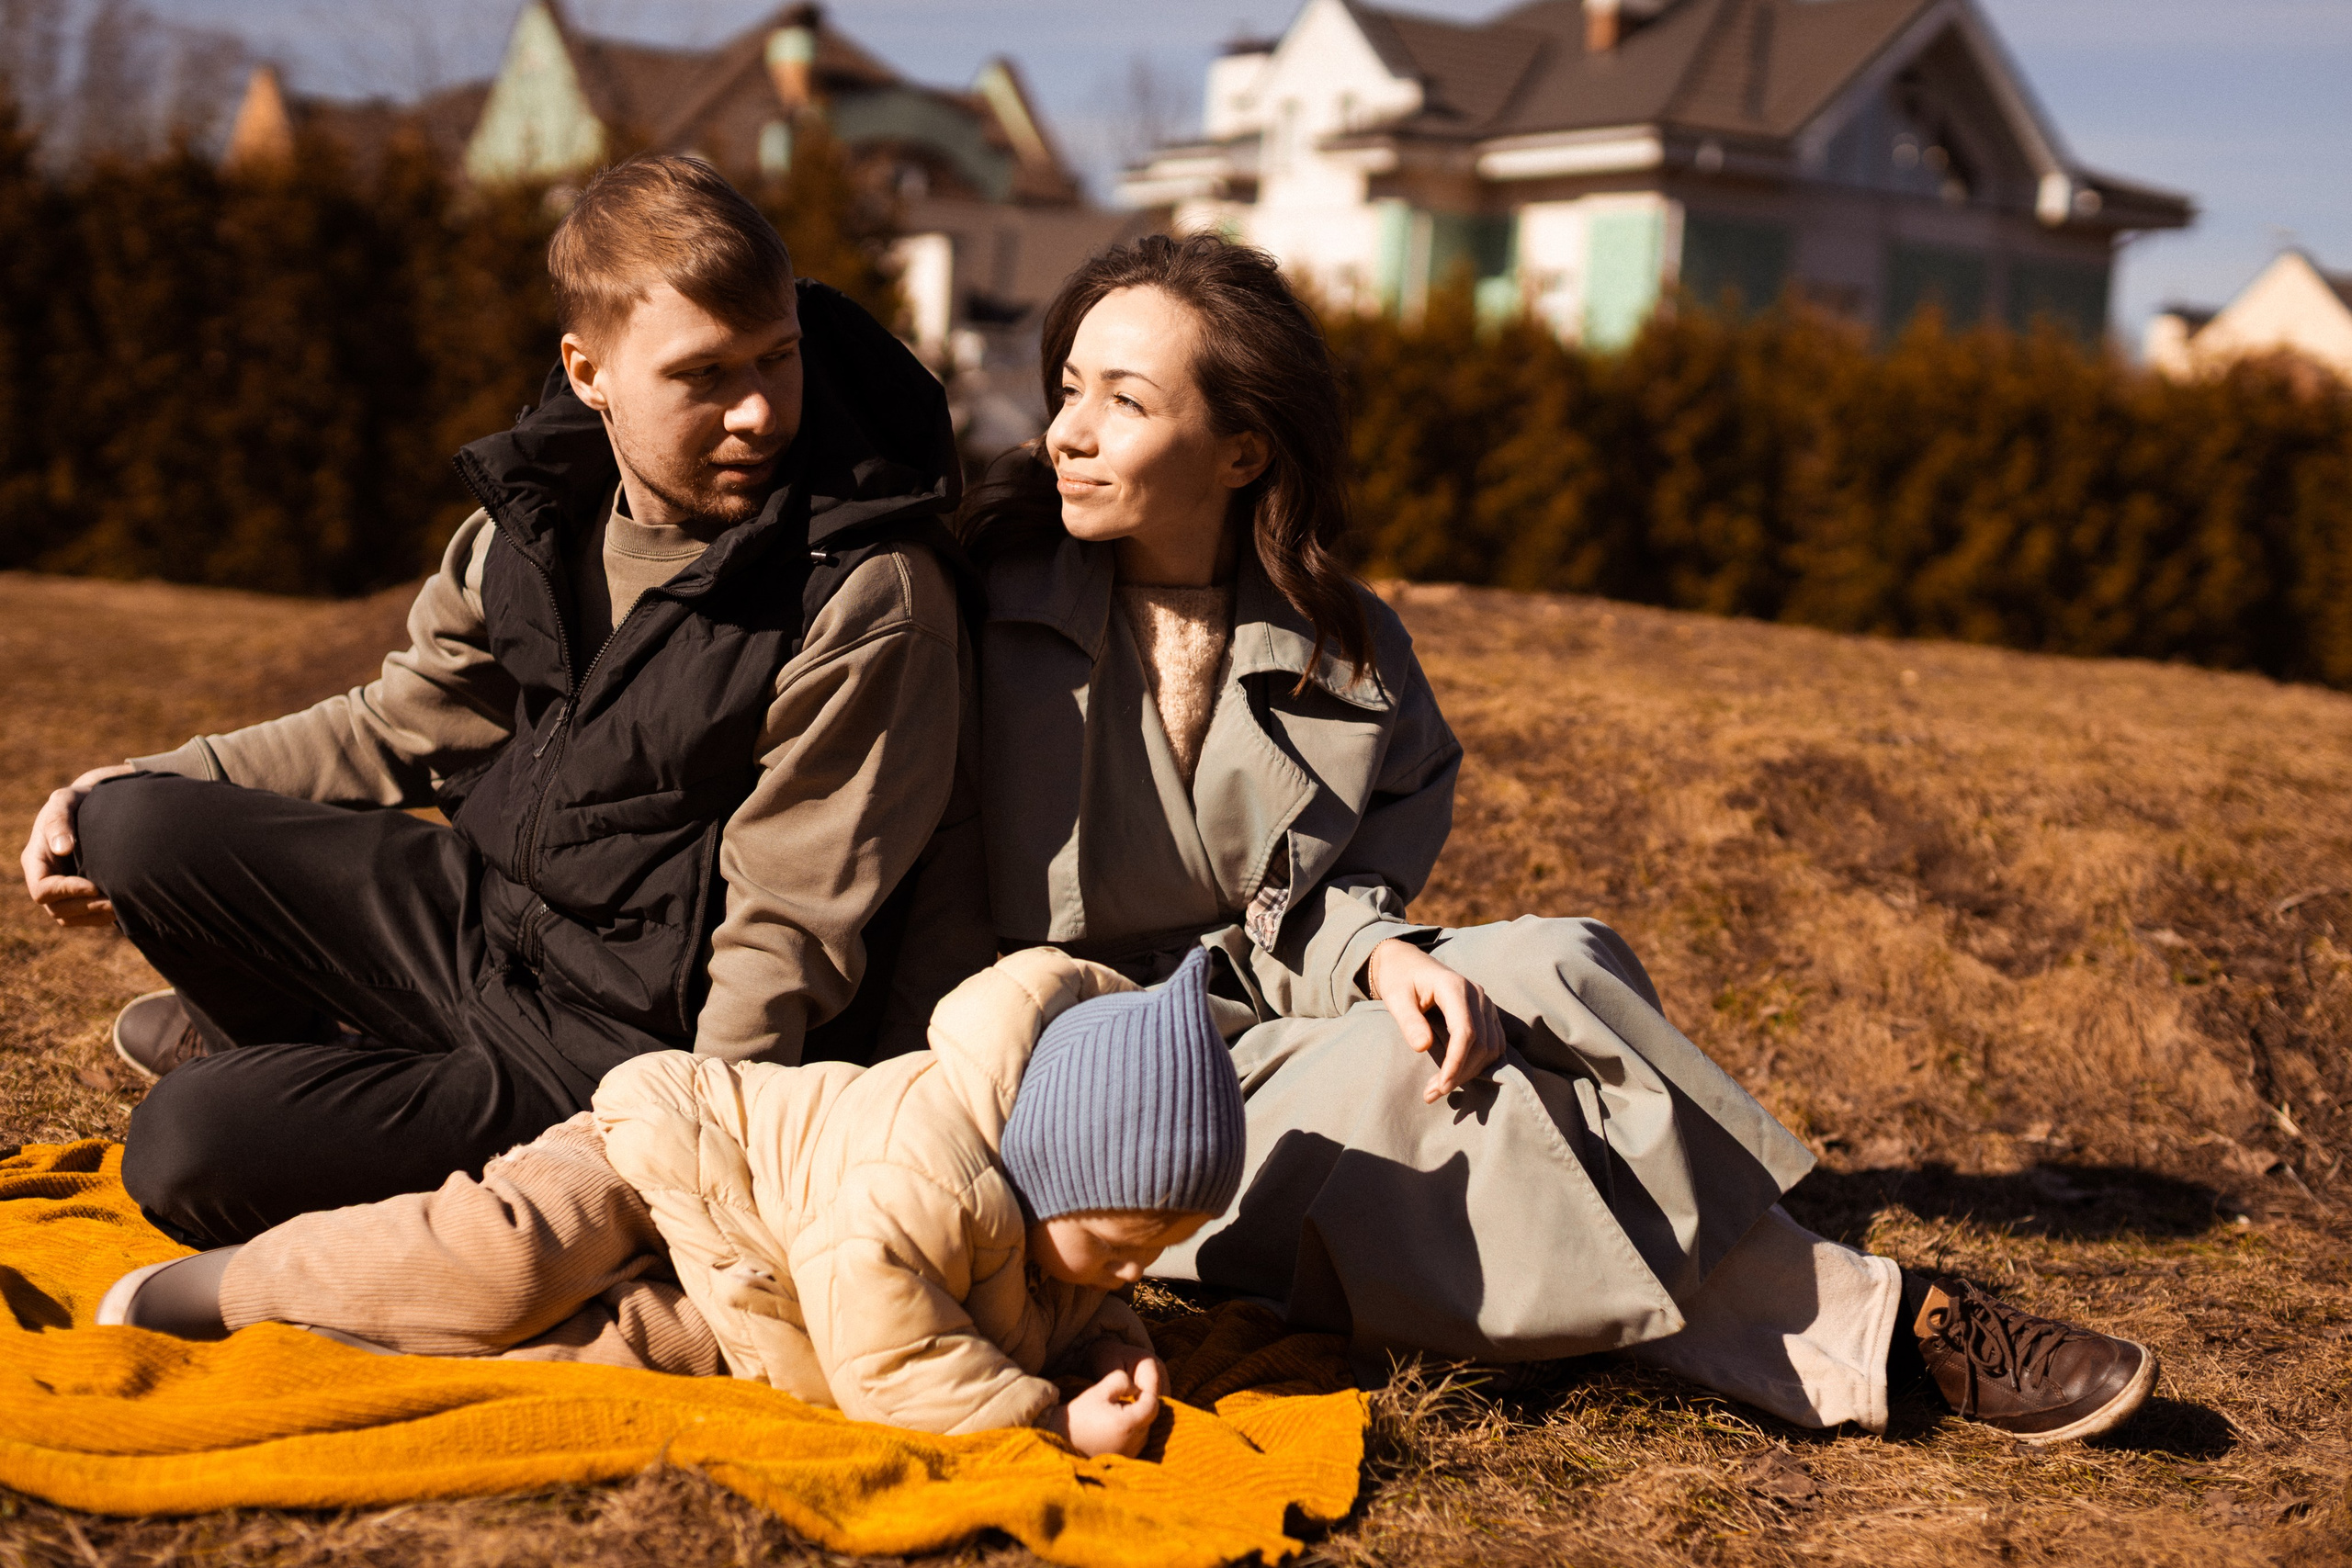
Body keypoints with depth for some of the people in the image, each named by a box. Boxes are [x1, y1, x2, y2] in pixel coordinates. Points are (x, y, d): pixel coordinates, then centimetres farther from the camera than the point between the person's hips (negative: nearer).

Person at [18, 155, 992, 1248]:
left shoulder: (872, 600, -22)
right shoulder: (541, 512, -1)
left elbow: (788, 934, -19)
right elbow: (406, 726, 14)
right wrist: (142, 793, 9)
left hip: (624, 1045, -7)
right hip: (482, 914, 7)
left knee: (186, 1151, -17)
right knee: (134, 824, -5)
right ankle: (292, 1048, 22)